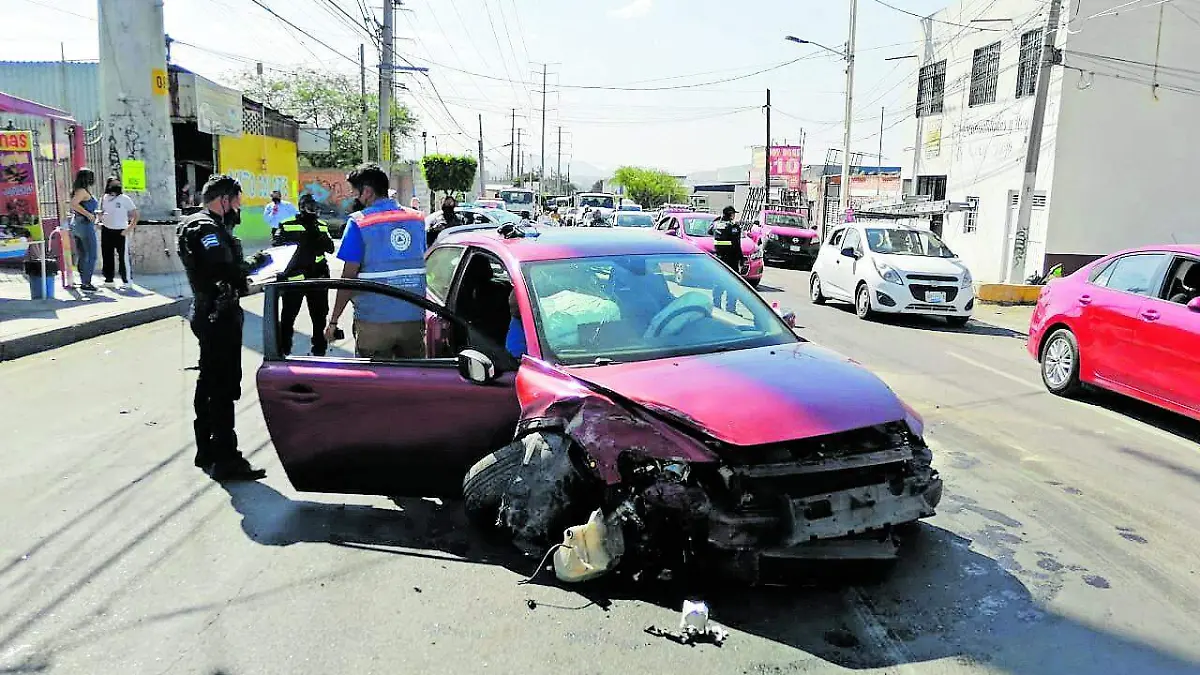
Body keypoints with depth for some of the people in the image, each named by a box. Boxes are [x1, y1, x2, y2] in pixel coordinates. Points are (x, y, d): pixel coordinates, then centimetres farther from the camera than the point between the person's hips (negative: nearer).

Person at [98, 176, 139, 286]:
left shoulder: (125, 199, -3)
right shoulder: (104, 199, 10)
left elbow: (135, 215, -5)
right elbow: (101, 213, 24)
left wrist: (129, 229, -12)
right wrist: (100, 221, 3)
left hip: (120, 232, -5)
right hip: (106, 231, 5)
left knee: (123, 256, -7)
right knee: (107, 255, 8)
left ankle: (126, 280, -1)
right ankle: (108, 278, 18)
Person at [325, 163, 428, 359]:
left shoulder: (359, 222, -8)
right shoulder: (417, 218, 7)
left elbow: (348, 276, -11)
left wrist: (333, 321, -4)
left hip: (374, 320, -4)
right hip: (414, 318, 5)